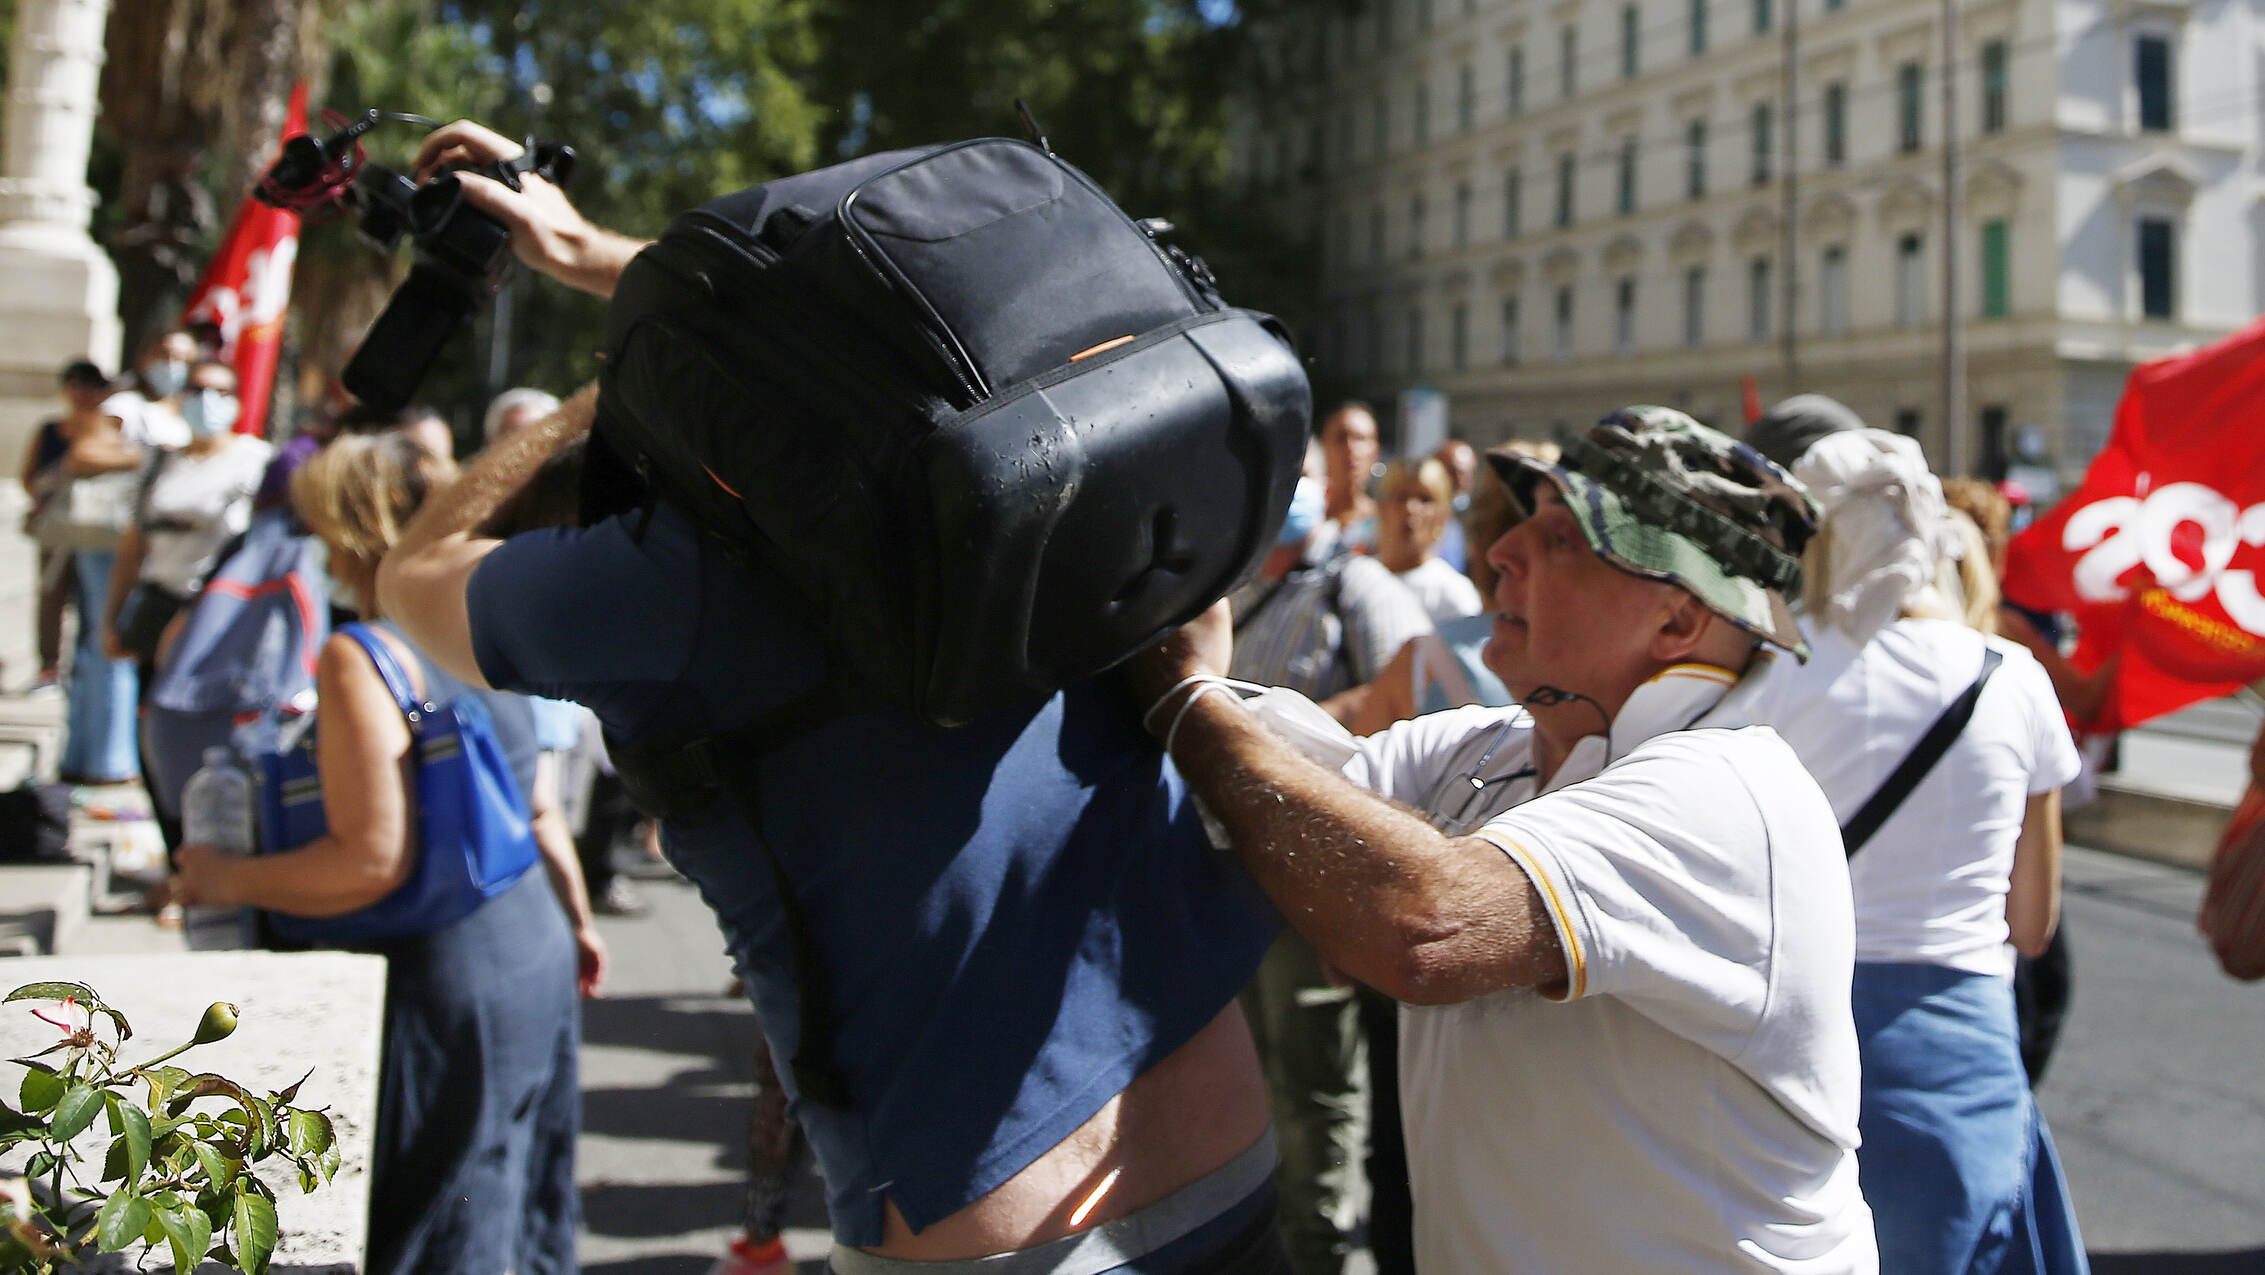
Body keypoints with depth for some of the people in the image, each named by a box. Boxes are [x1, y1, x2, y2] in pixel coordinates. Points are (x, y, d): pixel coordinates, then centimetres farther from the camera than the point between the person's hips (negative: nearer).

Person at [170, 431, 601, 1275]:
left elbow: (374, 860, -23)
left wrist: (227, 880, -11)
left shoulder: (359, 659, -17)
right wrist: (576, 918, 28)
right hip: (539, 957, 8)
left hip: (446, 985, -8)